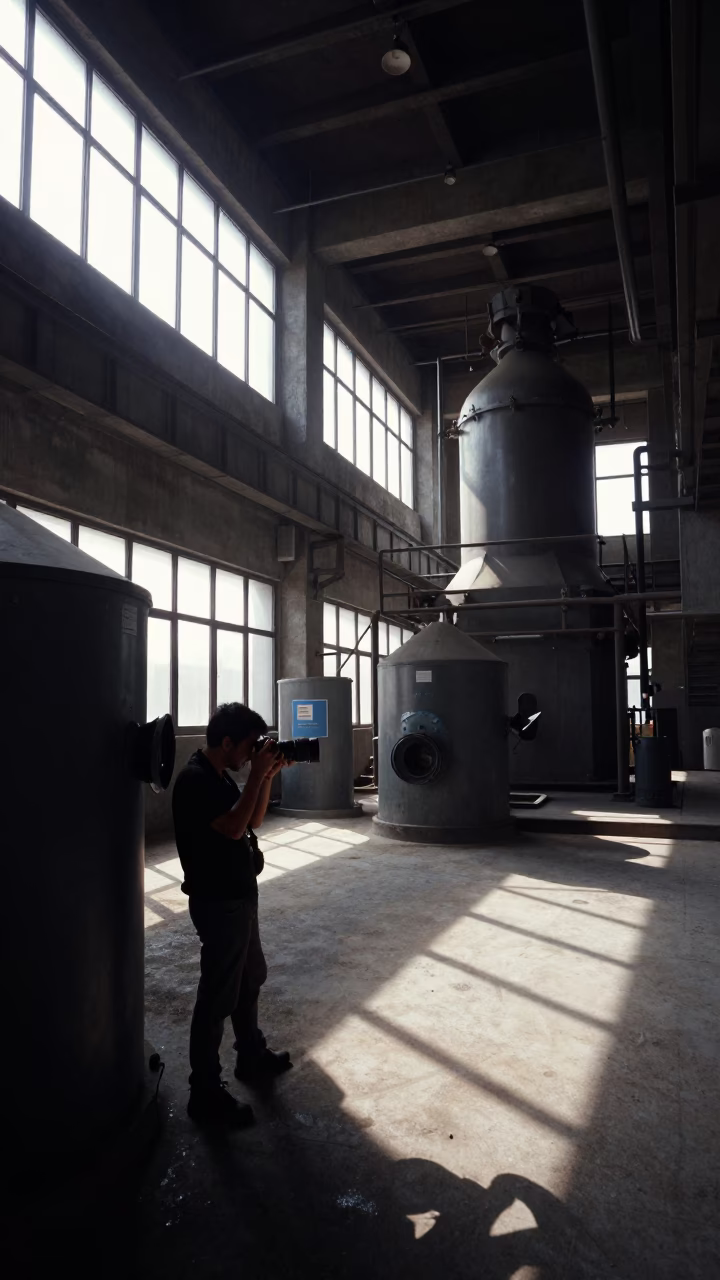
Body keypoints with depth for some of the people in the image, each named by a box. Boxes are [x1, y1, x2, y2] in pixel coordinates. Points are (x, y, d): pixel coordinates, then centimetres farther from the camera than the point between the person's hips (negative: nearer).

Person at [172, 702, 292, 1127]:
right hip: (218, 901, -10)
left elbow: (253, 819, 13)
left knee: (250, 978, 22)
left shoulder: (219, 775, 8)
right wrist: (257, 774, -25)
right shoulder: (195, 779, -22)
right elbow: (233, 827, -31)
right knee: (218, 995, 0)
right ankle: (205, 1092, 13)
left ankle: (252, 1056, 39)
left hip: (239, 894, 10)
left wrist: (267, 777, 1)